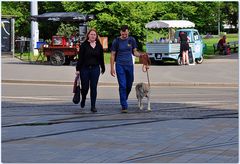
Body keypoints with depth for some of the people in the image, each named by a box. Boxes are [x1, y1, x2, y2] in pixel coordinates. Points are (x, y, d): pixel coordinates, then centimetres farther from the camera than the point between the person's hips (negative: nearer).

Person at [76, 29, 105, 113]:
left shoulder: (99, 46, 7)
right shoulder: (84, 45, -2)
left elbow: (101, 58, 13)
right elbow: (80, 58, -5)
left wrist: (103, 68, 16)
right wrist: (78, 69, -9)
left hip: (95, 69, 2)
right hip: (85, 69, -2)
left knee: (93, 87, 0)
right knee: (85, 87, 2)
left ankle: (93, 106, 4)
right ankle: (83, 99, 34)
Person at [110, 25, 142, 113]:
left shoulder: (132, 40, 4)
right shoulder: (116, 41, -4)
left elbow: (134, 52, 11)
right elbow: (112, 55, -1)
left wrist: (141, 55, -11)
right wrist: (112, 68, -7)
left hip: (129, 65, 4)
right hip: (120, 65, -3)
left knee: (129, 85, 11)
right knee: (122, 85, -10)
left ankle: (124, 100, 35)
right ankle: (124, 106, -9)